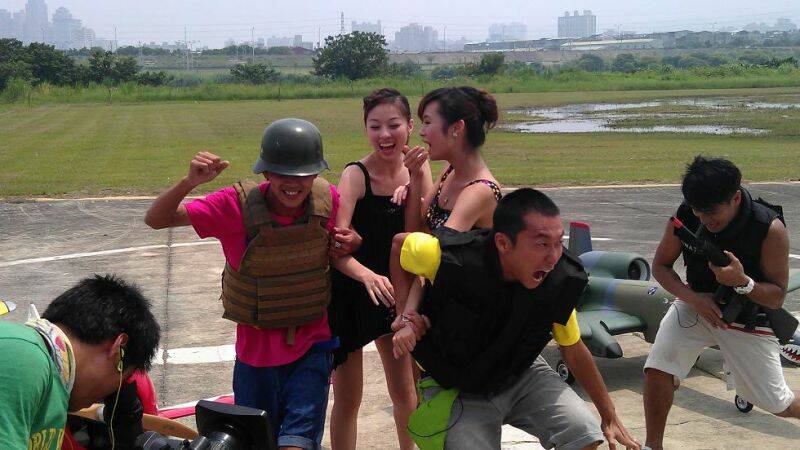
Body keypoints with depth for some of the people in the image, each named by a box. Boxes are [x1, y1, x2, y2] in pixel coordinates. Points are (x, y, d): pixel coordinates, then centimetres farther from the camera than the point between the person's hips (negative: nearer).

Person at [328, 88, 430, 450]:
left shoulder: (418, 167, -6)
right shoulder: (355, 175, -22)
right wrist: (366, 275, -50)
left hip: (392, 289, 5)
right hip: (350, 291, -5)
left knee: (403, 389, 18)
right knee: (348, 397, 4)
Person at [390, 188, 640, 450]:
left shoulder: (560, 282, -20)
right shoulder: (450, 258, -30)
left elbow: (574, 352, -2)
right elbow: (400, 244, -6)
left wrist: (610, 417, 4)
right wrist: (408, 317, -10)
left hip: (521, 376, 3)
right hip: (458, 390, -2)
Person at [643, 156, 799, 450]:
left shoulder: (770, 229, -26)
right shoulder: (686, 215, -18)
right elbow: (660, 265, -5)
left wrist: (742, 282, -38)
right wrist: (692, 297, -23)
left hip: (747, 319, -2)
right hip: (696, 305, 2)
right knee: (657, 370, -20)